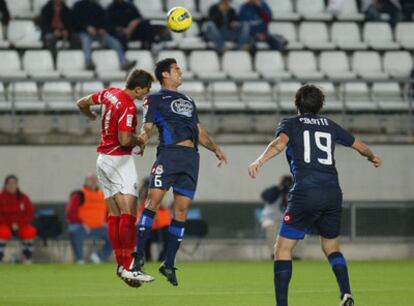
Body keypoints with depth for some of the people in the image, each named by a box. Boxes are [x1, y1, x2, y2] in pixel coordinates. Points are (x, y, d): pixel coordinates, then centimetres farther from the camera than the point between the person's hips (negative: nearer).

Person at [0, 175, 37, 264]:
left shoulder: (23, 198, 2)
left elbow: (29, 214, 1)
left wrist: (18, 223, -13)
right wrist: (11, 223, -16)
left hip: (20, 225, 2)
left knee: (31, 232, -29)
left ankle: (26, 256, -11)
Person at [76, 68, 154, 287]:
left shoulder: (109, 93, 6)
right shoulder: (128, 107, -19)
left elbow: (82, 103, 20)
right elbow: (124, 140, -24)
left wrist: (90, 116, 41)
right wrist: (140, 141, -4)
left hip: (103, 159, 9)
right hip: (119, 160, -9)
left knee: (114, 213, 9)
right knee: (128, 213, -13)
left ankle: (119, 263, 9)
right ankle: (127, 266, -21)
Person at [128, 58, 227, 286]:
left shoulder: (188, 101, 29)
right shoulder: (155, 99, 11)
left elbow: (199, 132, 29)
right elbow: (147, 127, 1)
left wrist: (215, 149, 14)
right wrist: (142, 138, -22)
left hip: (191, 157, 6)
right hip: (169, 153, -5)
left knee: (181, 210, 0)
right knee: (154, 199, -18)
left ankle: (169, 264, 5)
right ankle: (138, 256, -19)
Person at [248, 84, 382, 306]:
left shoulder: (291, 123, 9)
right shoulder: (329, 125, 20)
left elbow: (280, 142, -14)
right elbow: (360, 146, 29)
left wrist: (260, 161, -28)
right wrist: (373, 158, 51)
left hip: (304, 194, -4)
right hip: (333, 194, 4)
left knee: (282, 249, 3)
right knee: (331, 247, 22)